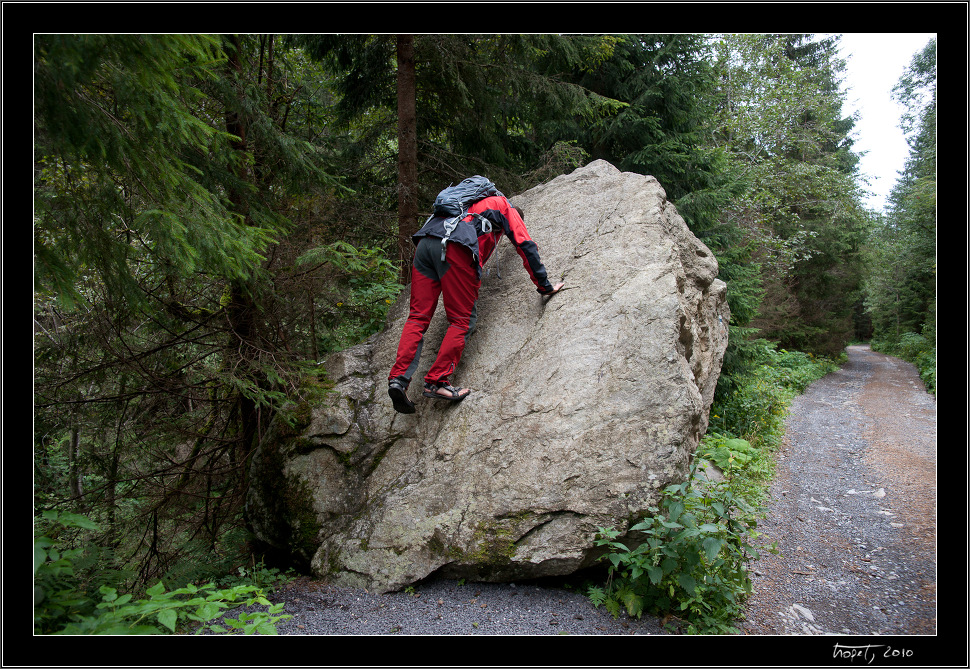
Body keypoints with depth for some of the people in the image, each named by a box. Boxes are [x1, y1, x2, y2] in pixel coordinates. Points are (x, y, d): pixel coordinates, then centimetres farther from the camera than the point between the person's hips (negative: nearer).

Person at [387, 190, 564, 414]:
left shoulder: (473, 202, 43)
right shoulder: (507, 208, 25)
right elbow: (526, 246, 15)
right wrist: (544, 286, 20)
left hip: (425, 242, 7)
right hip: (455, 248, -6)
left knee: (418, 316, 4)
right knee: (462, 320, 1)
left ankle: (399, 377, -10)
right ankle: (437, 381, -7)